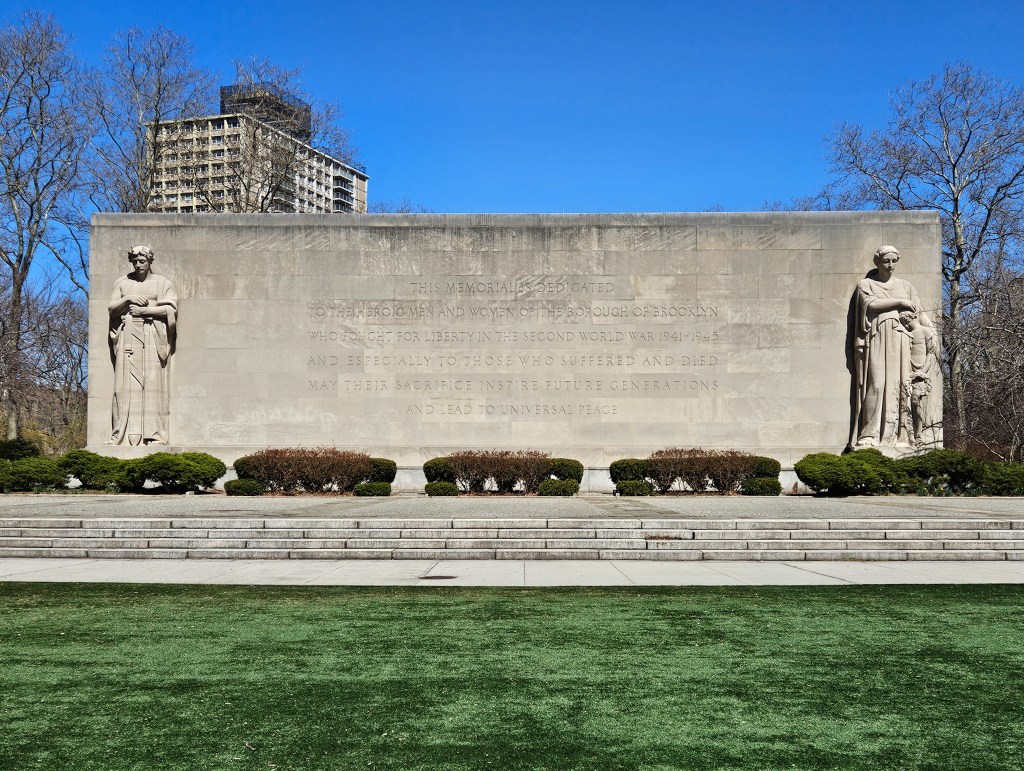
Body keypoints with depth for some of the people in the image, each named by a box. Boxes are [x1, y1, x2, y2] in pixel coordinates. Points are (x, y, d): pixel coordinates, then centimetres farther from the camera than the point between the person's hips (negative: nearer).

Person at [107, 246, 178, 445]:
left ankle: (154, 433, -11)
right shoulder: (122, 283, 17)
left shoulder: (163, 283, 9)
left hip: (153, 337, -2)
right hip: (128, 337, 2)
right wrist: (128, 299, -6)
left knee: (152, 383, -9)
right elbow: (111, 309, 11)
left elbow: (172, 309, -2)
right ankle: (125, 433, -7)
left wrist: (145, 310, -9)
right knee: (127, 384, -6)